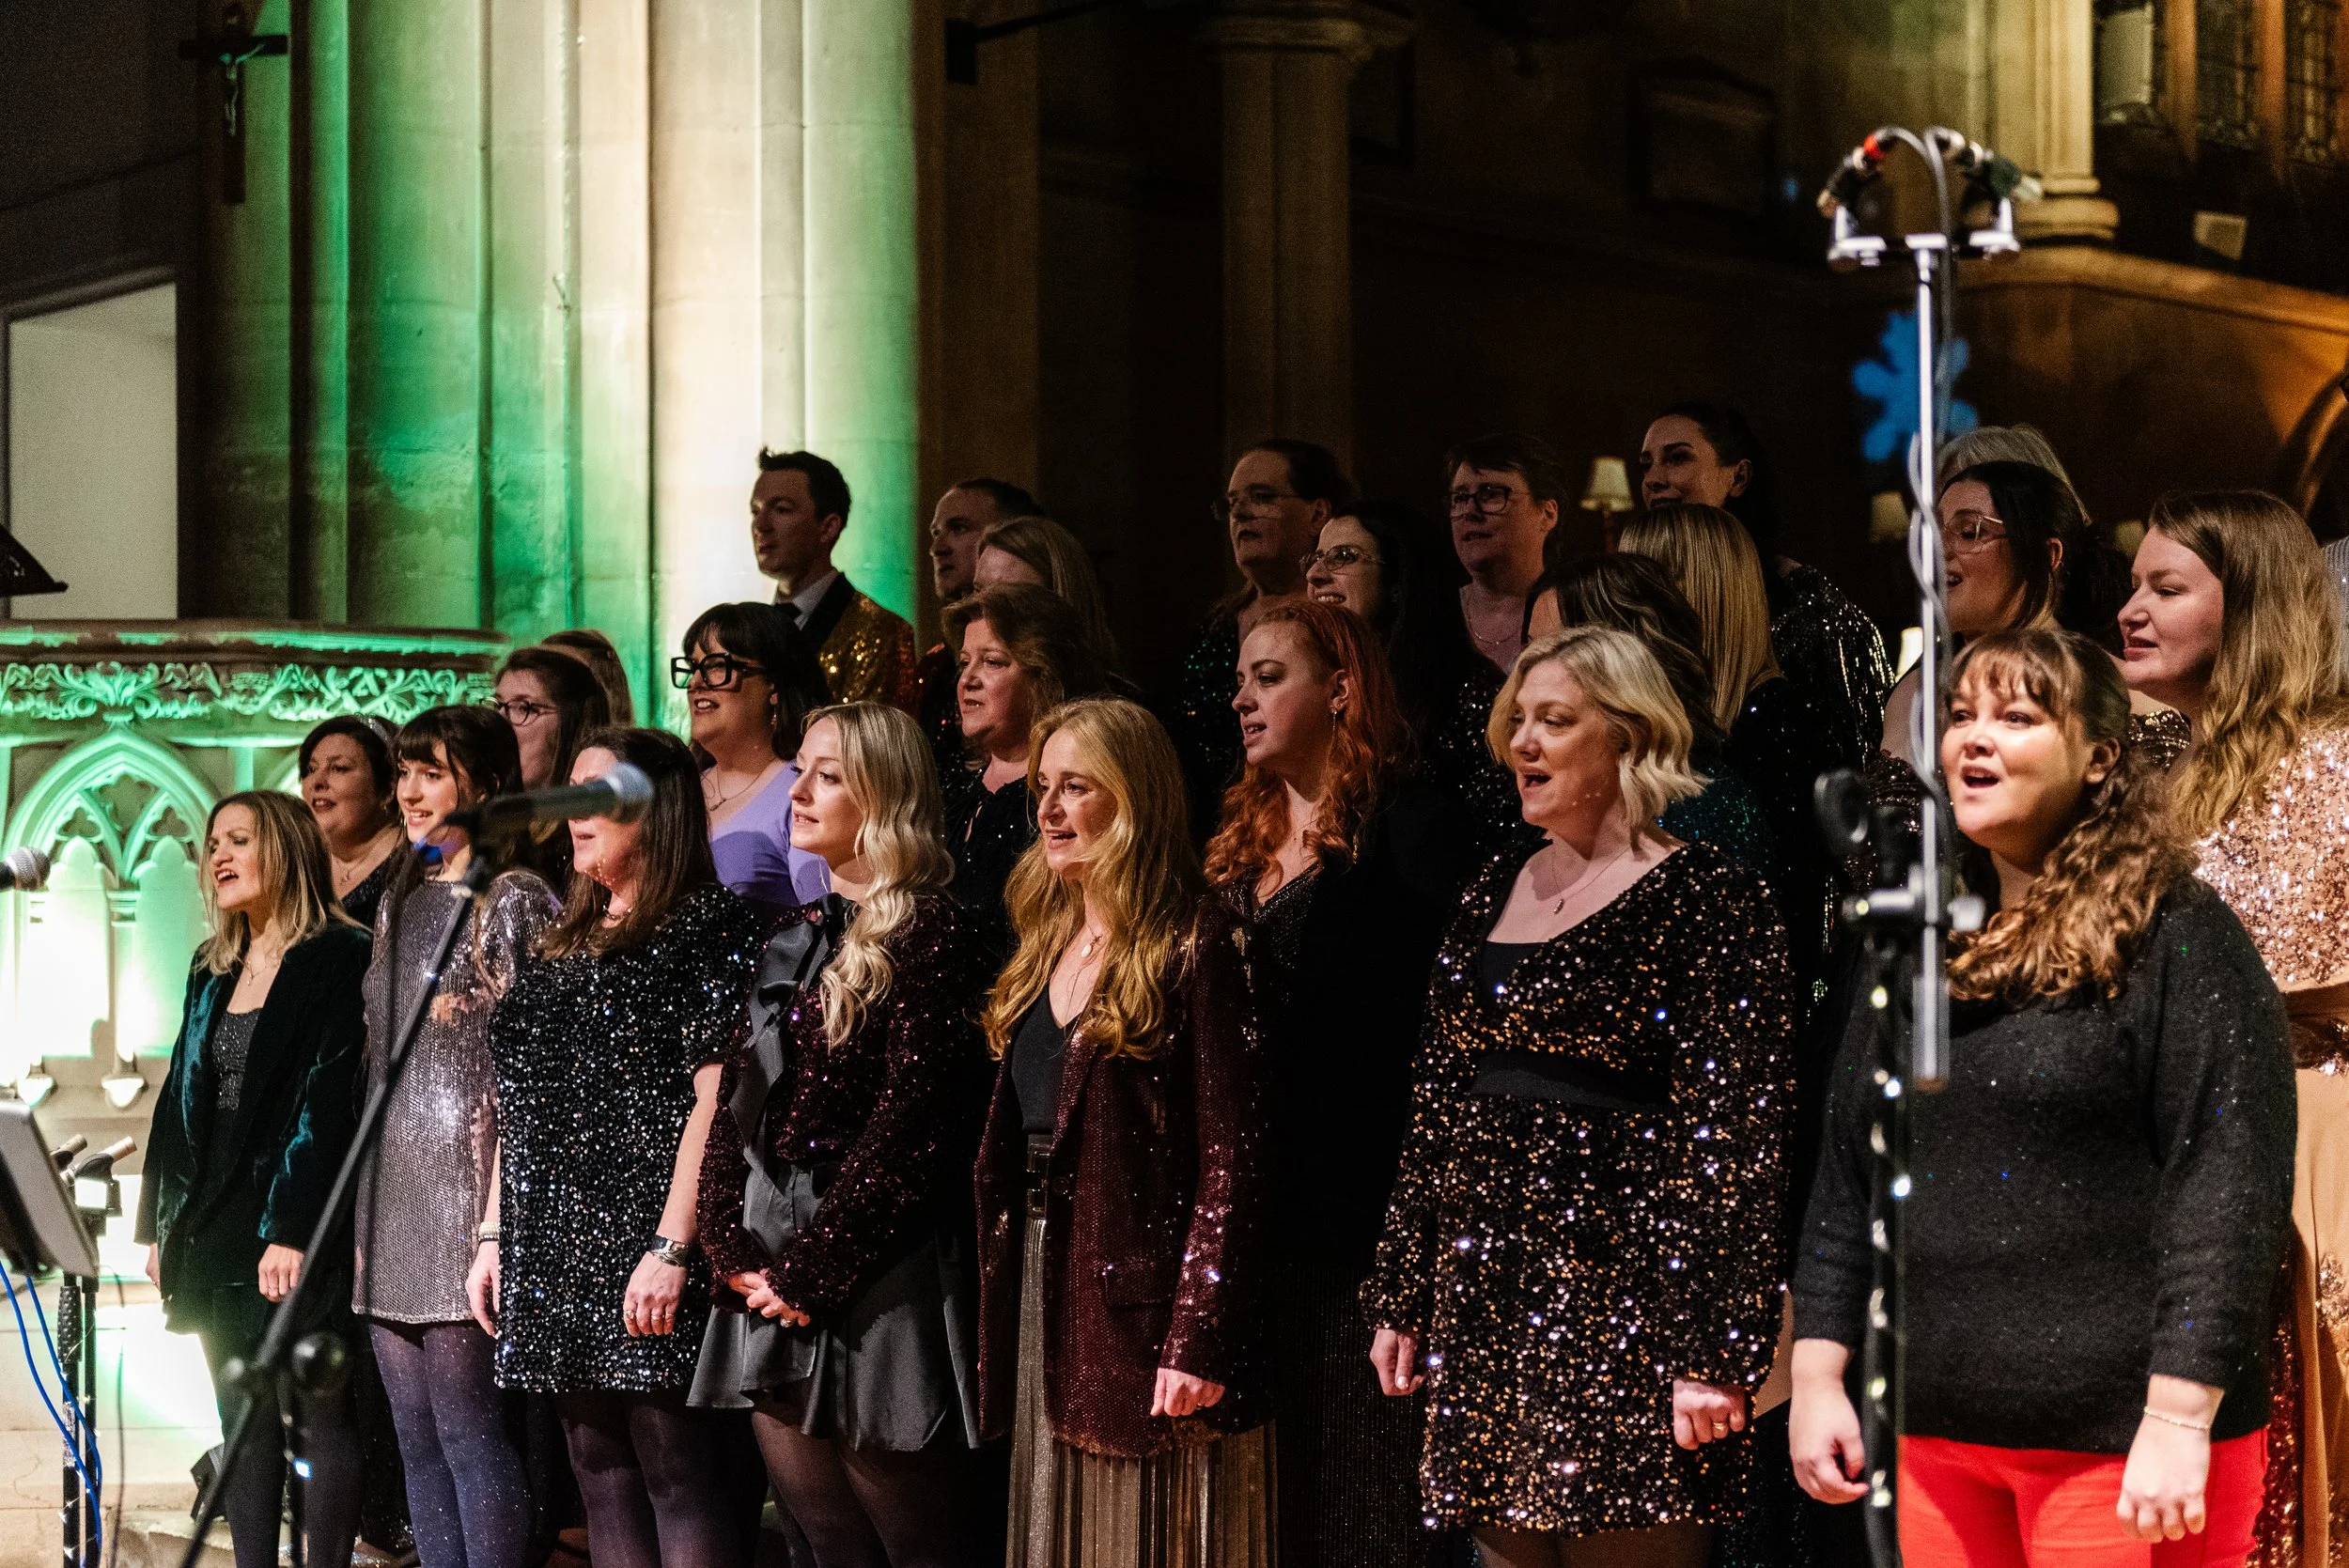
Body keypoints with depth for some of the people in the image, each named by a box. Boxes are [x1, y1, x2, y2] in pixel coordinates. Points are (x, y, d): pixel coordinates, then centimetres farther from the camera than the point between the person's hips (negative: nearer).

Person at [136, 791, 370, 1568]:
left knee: (323, 1422, -2)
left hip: (300, 1237, -7)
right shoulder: (212, 971, 16)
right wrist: (159, 1224, 11)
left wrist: (293, 1232, -20)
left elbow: (328, 1097, -15)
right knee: (243, 1428, 9)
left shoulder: (340, 960, -7)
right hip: (215, 1233, 7)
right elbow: (181, 1095, 17)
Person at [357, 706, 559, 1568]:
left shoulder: (513, 898, -6)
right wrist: (364, 1212, 16)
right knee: (417, 1438, 9)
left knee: (468, 1429, -8)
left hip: (466, 1184, -8)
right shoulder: (400, 901, 18)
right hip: (392, 1190, 8)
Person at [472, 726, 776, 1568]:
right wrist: (495, 1236, 15)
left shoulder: (714, 927, -5)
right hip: (559, 1252, 8)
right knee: (603, 1483, 8)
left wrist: (672, 1247, -20)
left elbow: (715, 1096, -14)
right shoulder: (563, 945, 19)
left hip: (647, 1250, -8)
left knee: (678, 1476, -9)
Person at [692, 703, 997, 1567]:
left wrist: (808, 1271, -14)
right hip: (777, 1296, 8)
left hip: (878, 1295, -7)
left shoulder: (930, 935, -8)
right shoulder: (796, 940, 16)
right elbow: (736, 1106, 12)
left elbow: (909, 1129, -15)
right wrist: (733, 1253, -1)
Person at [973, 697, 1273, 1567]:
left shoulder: (1192, 944, -9)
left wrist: (1198, 1338, -20)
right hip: (1040, 1288, 7)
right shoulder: (1048, 945, 14)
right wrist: (1001, 1318, 9)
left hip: (1139, 1298, -7)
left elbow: (1231, 1157, -14)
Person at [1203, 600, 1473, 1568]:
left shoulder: (1407, 825, -5)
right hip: (1255, 1214, 7)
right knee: (1274, 1484, 11)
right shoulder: (1241, 842, 18)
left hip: (1364, 1212, -7)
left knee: (1365, 1484, -2)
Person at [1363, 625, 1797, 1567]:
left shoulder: (1707, 901, -7)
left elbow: (1735, 1143, -13)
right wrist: (1399, 1296, 15)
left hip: (1617, 1285, -7)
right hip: (1482, 1295, 7)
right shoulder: (1494, 896, 15)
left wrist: (1711, 1350, -18)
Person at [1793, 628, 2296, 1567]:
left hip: (2121, 1444, -6)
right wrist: (1817, 1377, 11)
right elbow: (1846, 1181, 16)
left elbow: (2231, 1184, -12)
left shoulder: (2174, 937, -6)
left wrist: (2180, 1419, -18)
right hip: (1934, 1437, 6)